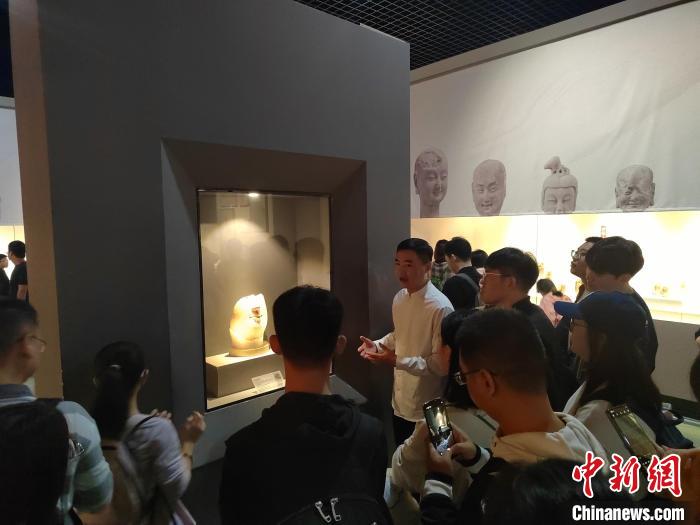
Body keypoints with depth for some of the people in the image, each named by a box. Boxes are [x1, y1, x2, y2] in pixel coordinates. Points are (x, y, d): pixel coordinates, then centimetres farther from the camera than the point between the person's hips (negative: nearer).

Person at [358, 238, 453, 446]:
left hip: (426, 408, -7)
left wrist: (398, 361, -28)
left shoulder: (440, 307, -24)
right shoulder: (399, 298, 1)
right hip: (400, 400, 7)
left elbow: (442, 364, -23)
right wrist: (377, 344, -2)